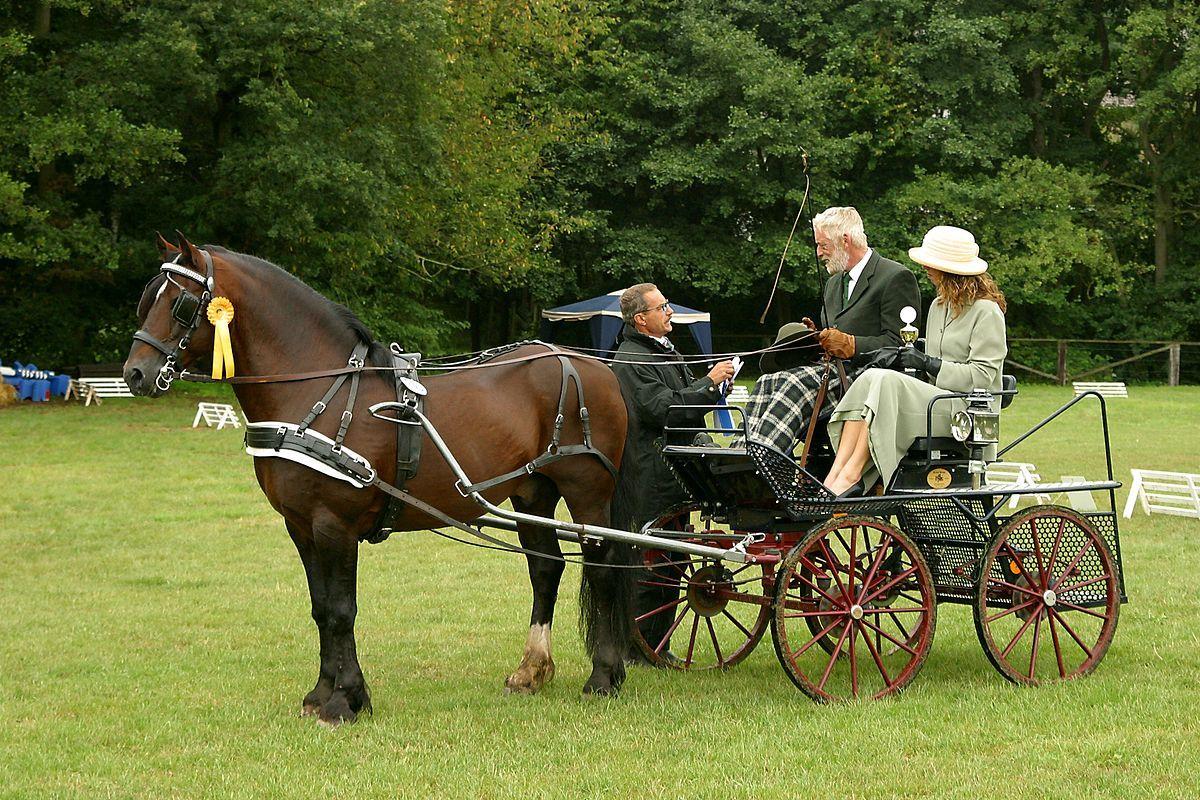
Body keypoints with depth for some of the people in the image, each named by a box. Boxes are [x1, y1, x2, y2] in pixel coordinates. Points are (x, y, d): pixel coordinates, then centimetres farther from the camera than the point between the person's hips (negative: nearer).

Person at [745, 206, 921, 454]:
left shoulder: (896, 278, -3)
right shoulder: (834, 283, 25)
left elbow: (898, 343, -10)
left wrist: (850, 345, -20)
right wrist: (814, 336, 6)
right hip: (830, 370, 8)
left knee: (797, 384, -32)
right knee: (768, 381, -19)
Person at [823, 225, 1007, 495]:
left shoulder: (987, 312, -4)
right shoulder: (939, 306, 21)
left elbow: (982, 376, -12)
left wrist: (928, 363, -15)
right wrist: (907, 358, 3)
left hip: (966, 409, -8)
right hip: (935, 402, 8)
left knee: (885, 382, -30)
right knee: (868, 379, -20)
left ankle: (852, 473, -33)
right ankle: (836, 472, -34)